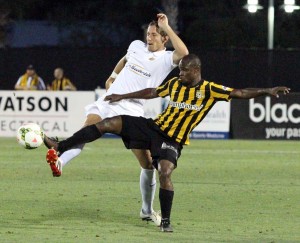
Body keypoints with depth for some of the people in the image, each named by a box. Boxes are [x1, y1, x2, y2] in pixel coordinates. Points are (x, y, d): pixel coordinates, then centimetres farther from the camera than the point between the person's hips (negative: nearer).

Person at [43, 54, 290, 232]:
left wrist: (267, 91, -24)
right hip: (154, 127, 4)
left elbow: (240, 93, -13)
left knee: (165, 173, -29)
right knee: (108, 123, -9)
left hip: (172, 140, -4)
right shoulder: (175, 84, 5)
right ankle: (60, 147, -7)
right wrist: (123, 97, 21)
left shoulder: (209, 89, -8)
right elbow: (152, 92, 20)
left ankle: (166, 221, -8)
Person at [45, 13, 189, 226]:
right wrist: (112, 77, 31)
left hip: (132, 111, -2)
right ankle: (60, 162, -53)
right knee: (87, 129, -29)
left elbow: (184, 53, -25)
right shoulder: (137, 46, 16)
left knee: (148, 163, 0)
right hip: (108, 101, 3)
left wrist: (166, 27, -18)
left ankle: (147, 211, 18)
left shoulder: (166, 58, -1)